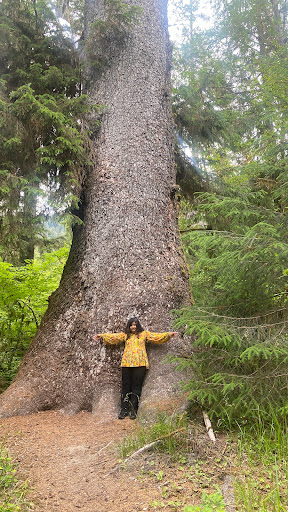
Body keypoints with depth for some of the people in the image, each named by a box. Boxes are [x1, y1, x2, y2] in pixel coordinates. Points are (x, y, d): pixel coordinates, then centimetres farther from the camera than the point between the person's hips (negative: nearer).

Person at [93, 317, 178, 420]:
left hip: (140, 364, -1)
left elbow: (157, 336, 6)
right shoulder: (125, 335, 15)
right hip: (127, 364, 2)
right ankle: (124, 409, 10)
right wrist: (101, 336, 6)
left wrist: (169, 334, -3)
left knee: (136, 386, -1)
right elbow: (113, 337, 13)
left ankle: (133, 410, 5)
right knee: (126, 386, 2)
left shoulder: (144, 334, 11)